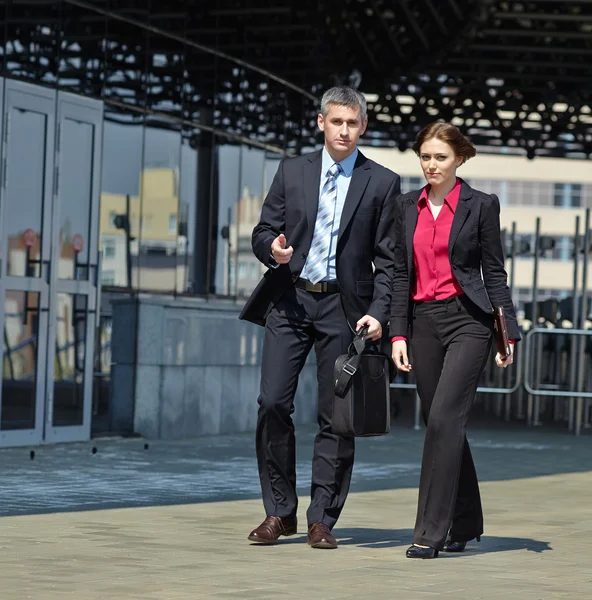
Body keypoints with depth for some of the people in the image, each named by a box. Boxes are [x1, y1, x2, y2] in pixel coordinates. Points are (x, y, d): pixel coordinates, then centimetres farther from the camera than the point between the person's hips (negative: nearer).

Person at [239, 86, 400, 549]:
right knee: (273, 403, -6)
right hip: (290, 300, 1)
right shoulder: (292, 171, 10)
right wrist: (272, 248, -13)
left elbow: (387, 259, 2)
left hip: (343, 306, -1)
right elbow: (263, 231, 11)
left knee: (336, 415, 0)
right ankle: (280, 512, 5)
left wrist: (379, 314, -9)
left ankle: (322, 519, 7)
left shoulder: (382, 183, 4)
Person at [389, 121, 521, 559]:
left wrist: (508, 331, -3)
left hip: (467, 320, -5)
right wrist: (398, 333, 5)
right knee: (443, 424, 9)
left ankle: (431, 531, -15)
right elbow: (401, 273, 12)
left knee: (444, 419, -15)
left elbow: (494, 272, 0)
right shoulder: (408, 207, 11)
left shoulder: (481, 205, -1)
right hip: (424, 322, 5)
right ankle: (465, 523, 22)